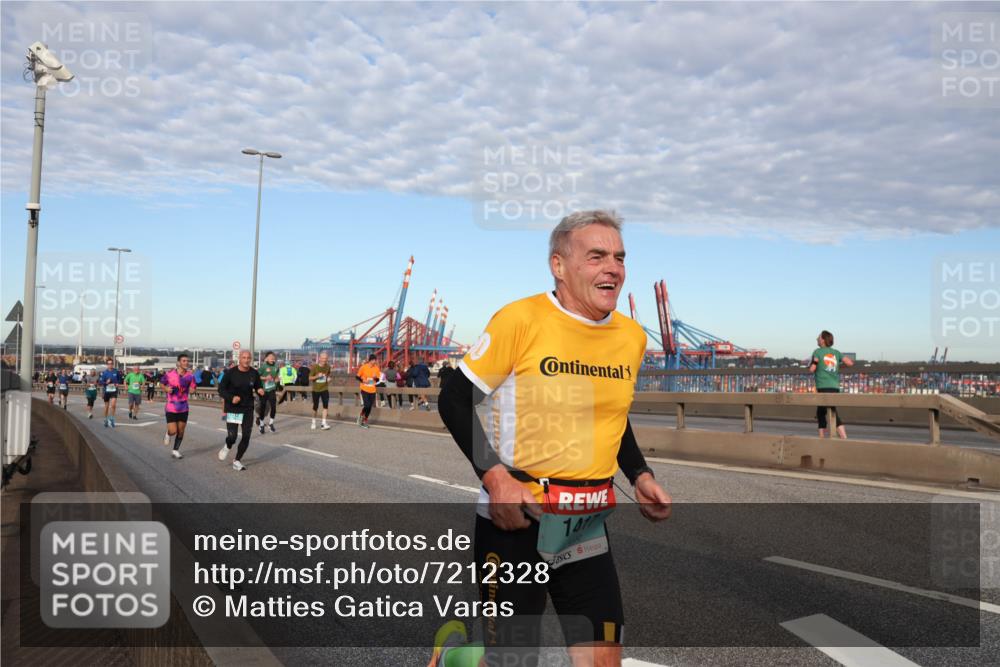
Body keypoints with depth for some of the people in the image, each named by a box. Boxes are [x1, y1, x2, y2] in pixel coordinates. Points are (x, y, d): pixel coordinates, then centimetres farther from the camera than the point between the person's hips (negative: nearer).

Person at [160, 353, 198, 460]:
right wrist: (166, 389, -10)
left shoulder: (190, 375, -4)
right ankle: (168, 434, 29)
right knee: (173, 431, -8)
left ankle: (175, 450, 29)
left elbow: (192, 390, -3)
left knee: (181, 431, 9)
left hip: (184, 407, 3)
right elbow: (162, 383, 9)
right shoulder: (169, 374, -9)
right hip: (171, 407, -3)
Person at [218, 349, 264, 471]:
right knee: (232, 437, -8)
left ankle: (237, 461, 19)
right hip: (232, 409, -3)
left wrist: (260, 391, -17)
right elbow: (221, 389, -5)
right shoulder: (231, 373, -11)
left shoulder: (254, 373, -3)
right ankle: (227, 447, 29)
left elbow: (258, 387, 8)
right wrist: (231, 398, -23)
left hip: (248, 409, 3)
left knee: (246, 436, 0)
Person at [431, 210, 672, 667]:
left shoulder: (632, 336, 4)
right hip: (514, 516, -5)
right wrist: (494, 476, -19)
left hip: (587, 527, 5)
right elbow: (454, 399, -9)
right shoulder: (521, 319, -14)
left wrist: (639, 476, 6)